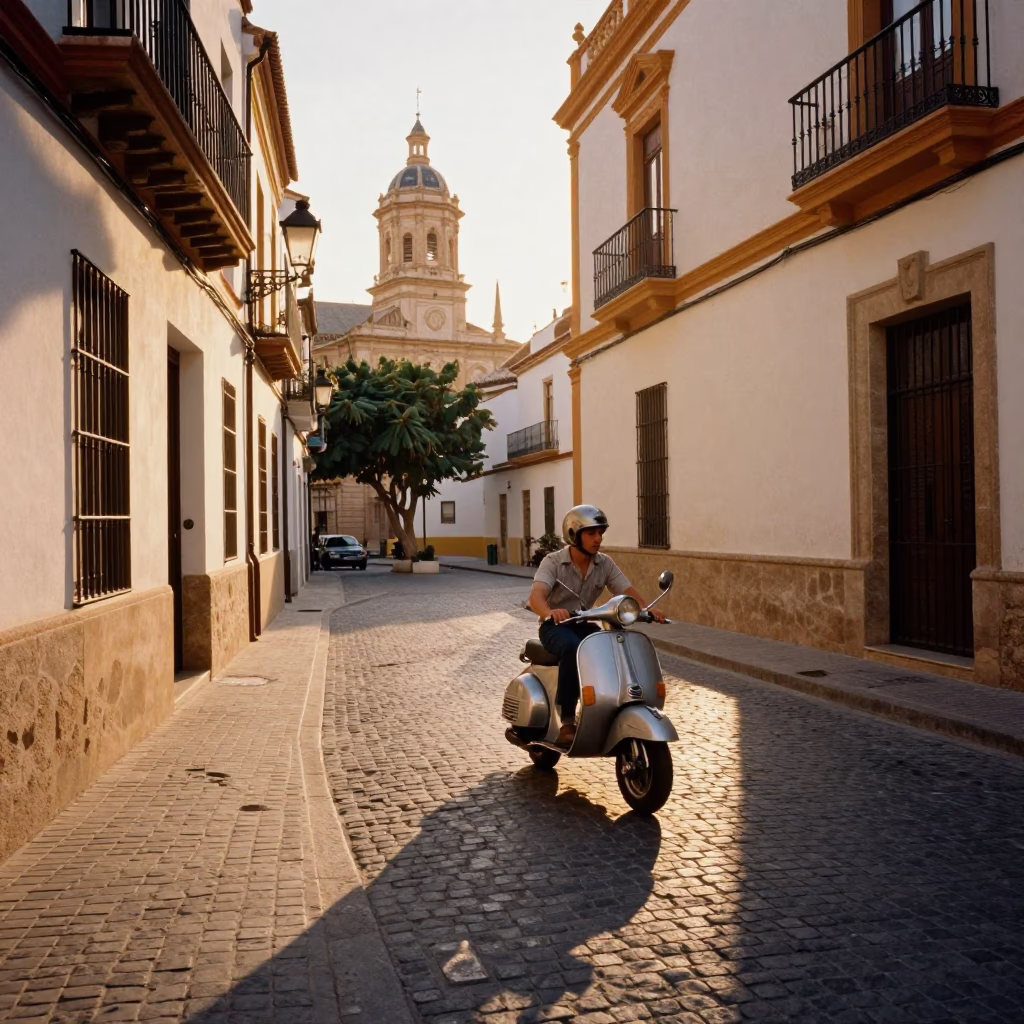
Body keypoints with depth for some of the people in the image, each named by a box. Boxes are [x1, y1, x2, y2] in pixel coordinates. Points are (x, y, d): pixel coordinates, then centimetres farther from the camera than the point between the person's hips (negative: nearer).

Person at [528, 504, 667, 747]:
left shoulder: (605, 564, 0)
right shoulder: (553, 562, -14)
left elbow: (627, 590, -10)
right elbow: (536, 595, -30)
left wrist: (647, 608, -32)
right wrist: (549, 612, -53)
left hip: (585, 625, 5)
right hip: (556, 626, -4)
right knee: (573, 649, -38)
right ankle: (567, 723, -33)